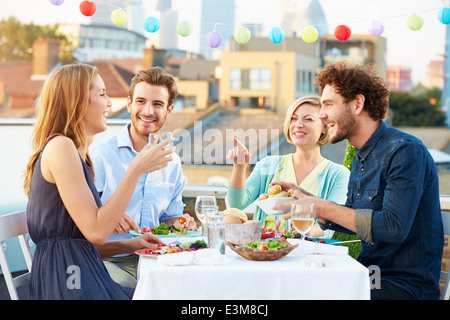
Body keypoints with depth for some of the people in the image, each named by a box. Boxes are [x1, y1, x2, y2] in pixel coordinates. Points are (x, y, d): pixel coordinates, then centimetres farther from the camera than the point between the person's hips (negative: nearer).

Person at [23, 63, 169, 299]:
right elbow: (96, 232, -18)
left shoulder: (78, 153, 20)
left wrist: (129, 244, 12)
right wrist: (136, 170, -16)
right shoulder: (60, 147, -11)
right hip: (65, 283, -10)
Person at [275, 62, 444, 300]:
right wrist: (305, 198, 7)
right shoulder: (360, 158, 13)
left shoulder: (405, 151, -15)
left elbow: (394, 227, -25)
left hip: (406, 286, -8)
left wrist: (323, 208, -20)